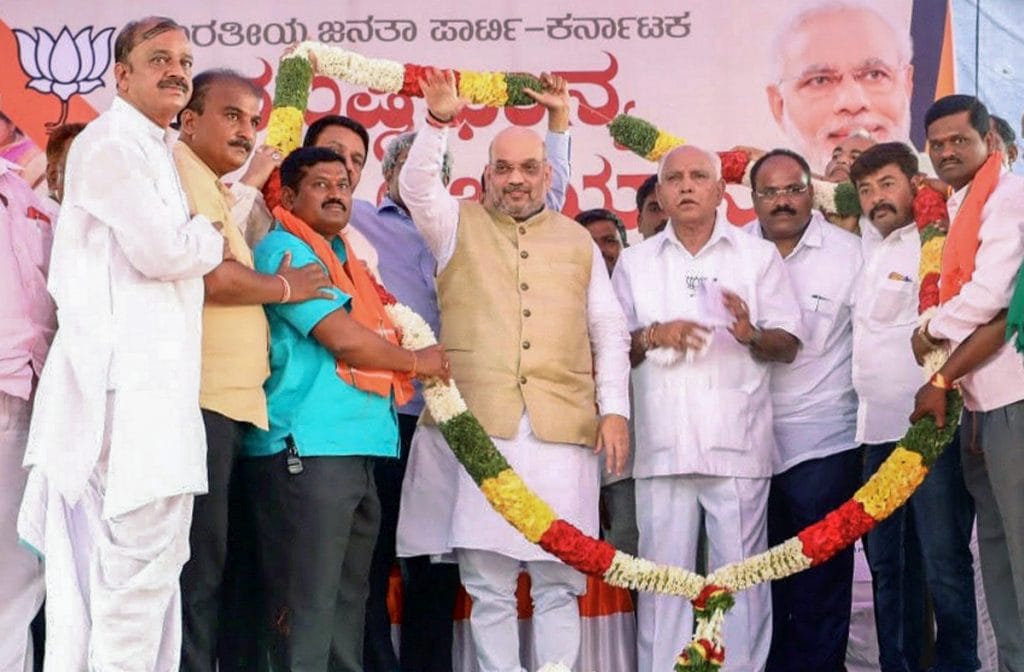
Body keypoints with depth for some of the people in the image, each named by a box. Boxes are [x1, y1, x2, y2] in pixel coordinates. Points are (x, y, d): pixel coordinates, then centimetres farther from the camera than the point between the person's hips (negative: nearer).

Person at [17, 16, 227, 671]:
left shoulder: (158, 151, 24)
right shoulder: (109, 143, -6)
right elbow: (161, 250, -16)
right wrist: (213, 237, 2)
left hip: (157, 378, 10)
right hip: (126, 380, -10)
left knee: (156, 561, 11)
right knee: (139, 563, -11)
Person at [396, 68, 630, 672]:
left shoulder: (578, 241, 17)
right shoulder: (458, 225, 14)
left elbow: (610, 331, 15)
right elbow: (416, 184, -4)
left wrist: (614, 409, 4)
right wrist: (439, 121, -18)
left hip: (562, 429, 1)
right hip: (478, 426, -1)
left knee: (560, 579, 2)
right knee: (488, 583, 0)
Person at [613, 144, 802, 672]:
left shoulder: (759, 255, 9)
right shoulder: (634, 262, 13)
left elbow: (788, 345, 5)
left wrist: (752, 335, -16)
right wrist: (651, 336, -7)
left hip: (738, 443, -1)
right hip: (663, 443, 1)